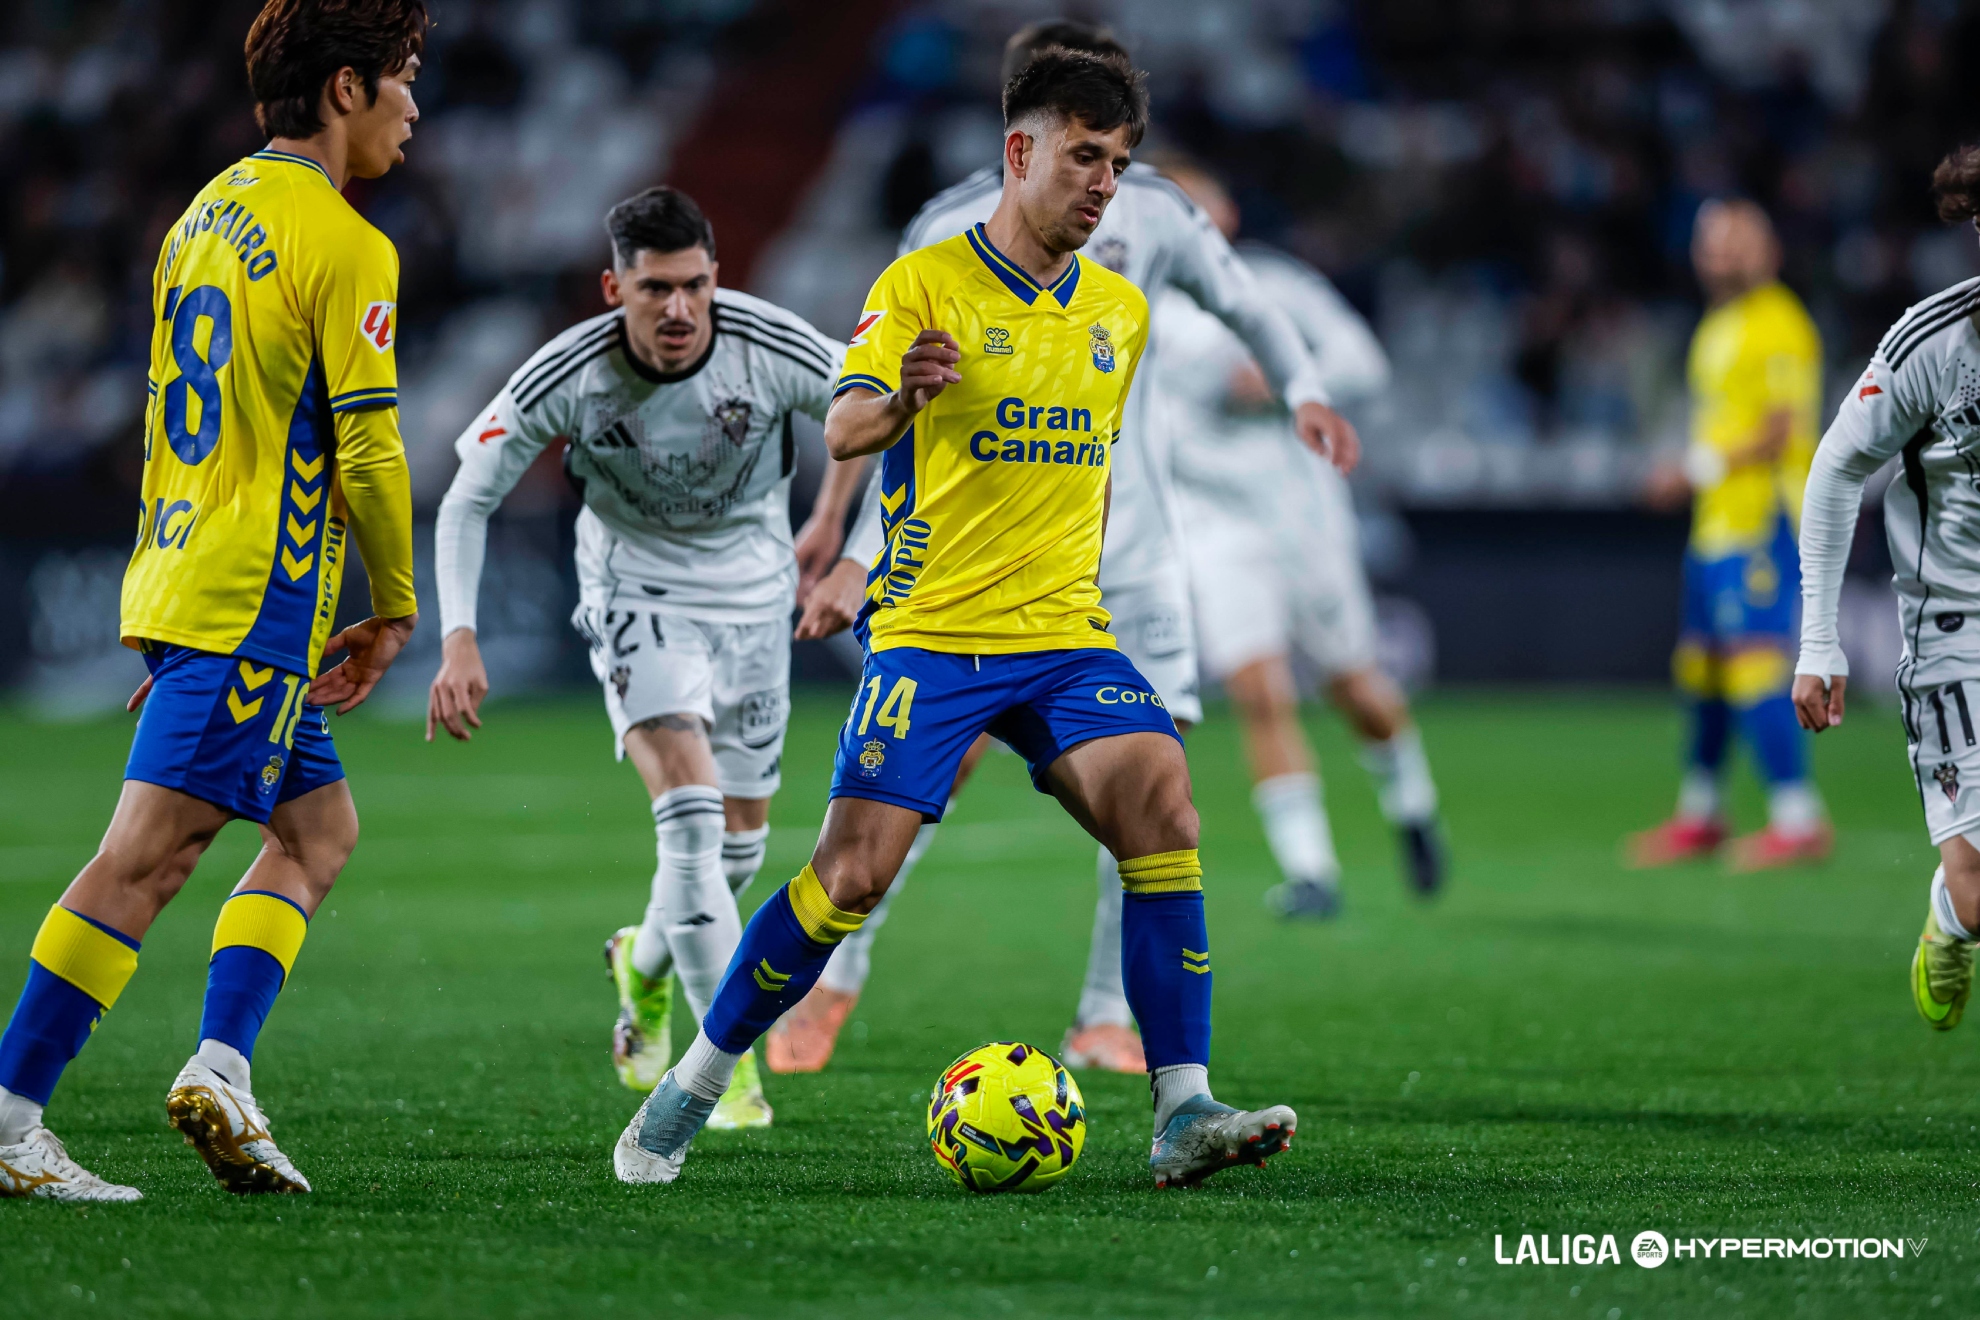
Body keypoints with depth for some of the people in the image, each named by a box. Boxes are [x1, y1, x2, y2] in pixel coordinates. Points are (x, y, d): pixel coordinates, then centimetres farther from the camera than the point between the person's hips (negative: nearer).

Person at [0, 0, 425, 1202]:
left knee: (321, 829, 16)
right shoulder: (344, 246, -12)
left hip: (182, 584, 9)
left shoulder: (207, 216, 15)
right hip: (257, 606, -9)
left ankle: (221, 1065, 3)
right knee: (144, 859, -10)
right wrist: (395, 611, -1)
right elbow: (367, 450, -14)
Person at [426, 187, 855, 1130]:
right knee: (690, 812, -22)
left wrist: (832, 542, -14)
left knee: (741, 839, 10)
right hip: (635, 586, -3)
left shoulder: (772, 350, -23)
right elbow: (467, 500, -15)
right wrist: (458, 639, -24)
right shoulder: (567, 376, -24)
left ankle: (646, 963, 42)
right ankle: (730, 1056, -18)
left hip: (752, 585, 3)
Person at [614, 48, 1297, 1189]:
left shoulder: (1122, 311, 12)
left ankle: (1183, 1114, -19)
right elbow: (843, 429, -17)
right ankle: (691, 1090, 9)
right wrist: (901, 397, -38)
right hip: (931, 629, -4)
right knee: (853, 873, -11)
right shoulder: (925, 283, -4)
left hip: (1067, 635, 4)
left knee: (1164, 807, -20)